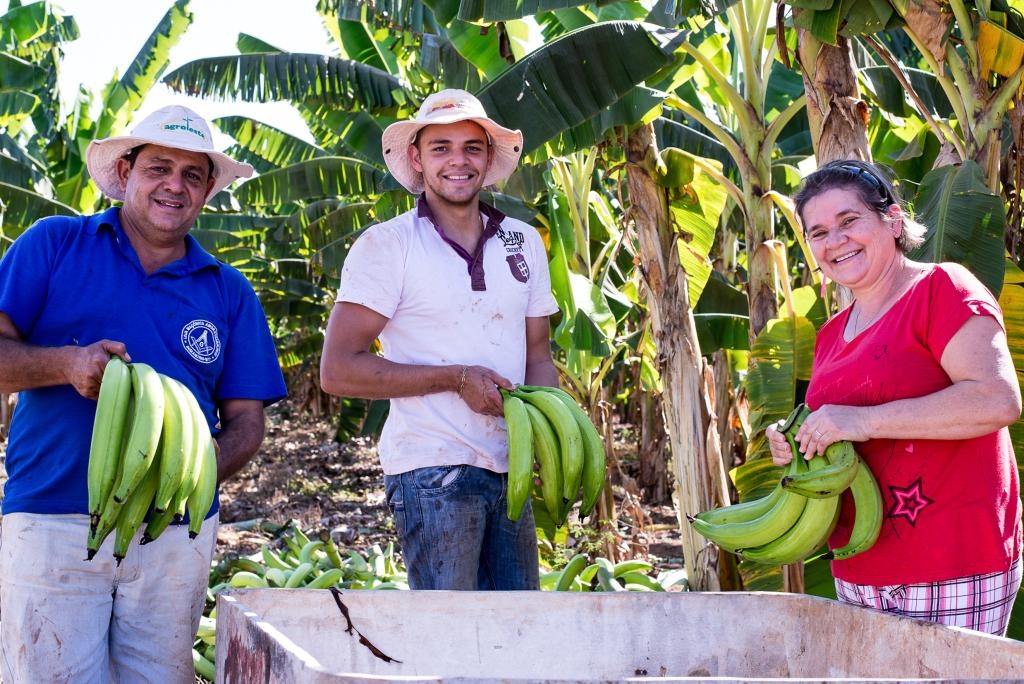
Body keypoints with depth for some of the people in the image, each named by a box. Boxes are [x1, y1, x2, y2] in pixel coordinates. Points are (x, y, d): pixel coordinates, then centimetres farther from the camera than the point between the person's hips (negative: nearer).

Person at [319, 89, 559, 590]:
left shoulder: (524, 242, 12)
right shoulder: (386, 245, -4)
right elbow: (338, 370, -9)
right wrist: (457, 378, -13)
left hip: (512, 469, 6)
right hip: (432, 472, -5)